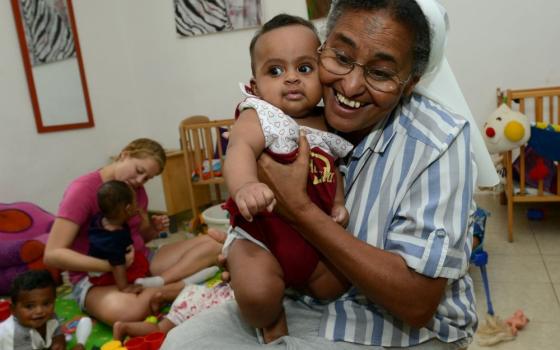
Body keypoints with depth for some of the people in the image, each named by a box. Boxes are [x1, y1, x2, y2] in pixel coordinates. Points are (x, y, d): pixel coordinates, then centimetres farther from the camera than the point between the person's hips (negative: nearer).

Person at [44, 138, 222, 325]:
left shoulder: (137, 190, 7)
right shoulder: (83, 190, -14)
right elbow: (52, 254, -19)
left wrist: (154, 229, -5)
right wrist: (109, 265, -29)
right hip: (96, 277, -7)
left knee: (211, 244, -12)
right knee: (127, 311, -43)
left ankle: (155, 285, -26)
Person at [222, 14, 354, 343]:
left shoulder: (326, 124, 2)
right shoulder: (259, 117, -16)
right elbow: (240, 148, -37)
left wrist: (338, 204, 0)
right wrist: (244, 186, -57)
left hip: (313, 231, 6)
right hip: (261, 231, -5)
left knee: (335, 286, 5)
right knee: (257, 292, -25)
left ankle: (289, 281, 34)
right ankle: (272, 323, 11)